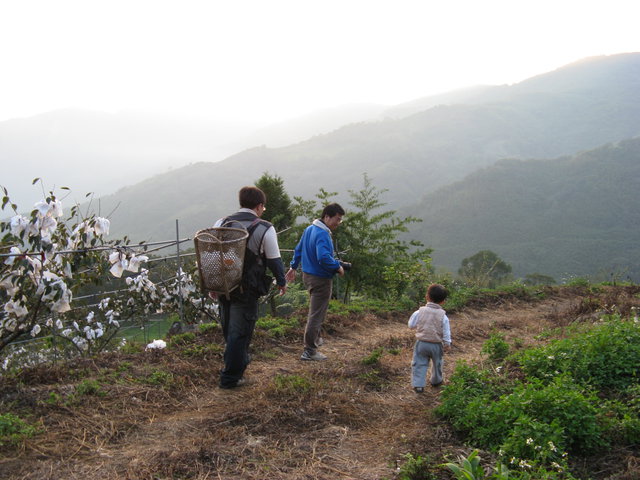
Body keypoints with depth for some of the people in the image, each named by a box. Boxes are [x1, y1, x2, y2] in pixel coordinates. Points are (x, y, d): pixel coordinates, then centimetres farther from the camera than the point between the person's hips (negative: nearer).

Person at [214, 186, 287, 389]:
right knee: (240, 332, 3)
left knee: (229, 329, 22)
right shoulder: (265, 229, -9)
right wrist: (281, 282, 10)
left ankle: (240, 360, 43)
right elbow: (274, 260, -5)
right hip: (247, 290, -5)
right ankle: (230, 377, 9)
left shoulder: (221, 223, 4)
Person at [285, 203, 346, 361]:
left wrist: (293, 267, 28)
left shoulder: (309, 229, 7)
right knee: (317, 315, -2)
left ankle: (314, 340, 41)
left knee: (315, 311, 26)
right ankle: (310, 351, 4)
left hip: (308, 275, 10)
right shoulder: (322, 234, -24)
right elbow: (323, 258, -36)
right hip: (321, 279, -10)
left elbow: (298, 249, 18)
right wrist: (337, 267, -21)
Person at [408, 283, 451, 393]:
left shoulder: (419, 312, -10)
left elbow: (411, 325, -1)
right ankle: (436, 380, 41)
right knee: (437, 363, 23)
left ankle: (418, 384, -2)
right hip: (437, 344, 1)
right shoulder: (443, 316, -11)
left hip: (421, 343, 0)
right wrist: (447, 345, 6)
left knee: (419, 364, 6)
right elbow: (446, 334, -7)